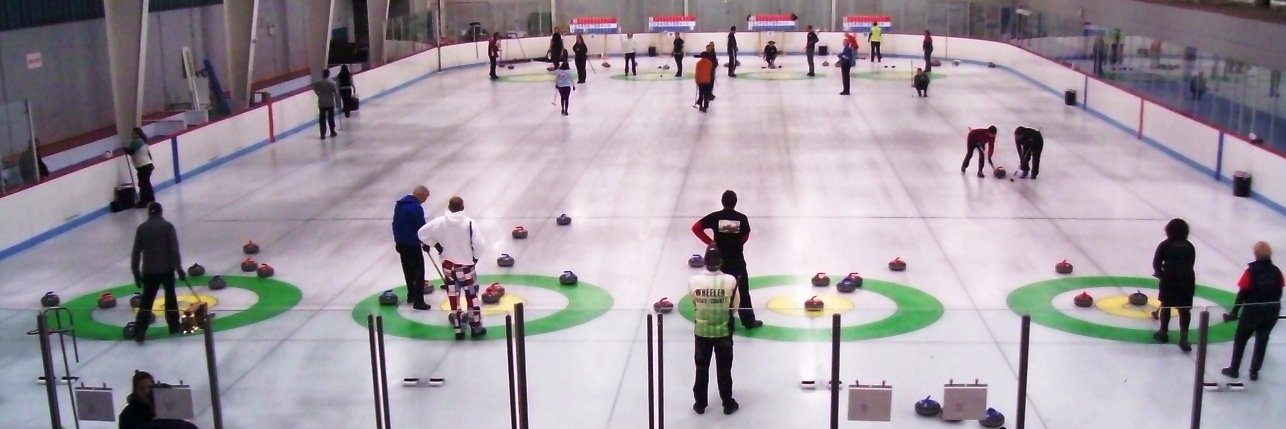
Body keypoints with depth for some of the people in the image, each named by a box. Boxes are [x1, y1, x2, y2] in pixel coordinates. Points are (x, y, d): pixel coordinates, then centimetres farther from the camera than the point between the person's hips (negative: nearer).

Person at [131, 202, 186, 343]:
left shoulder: (142, 228, 3)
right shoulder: (168, 226, -6)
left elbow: (136, 252, 4)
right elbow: (174, 249, -12)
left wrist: (136, 272, 10)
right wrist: (179, 269, -7)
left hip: (149, 270, 2)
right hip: (167, 268, -1)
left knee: (146, 301, 4)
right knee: (170, 295, 19)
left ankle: (139, 333, -5)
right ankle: (174, 325, 25)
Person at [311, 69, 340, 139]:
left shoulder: (318, 82, -4)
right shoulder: (332, 82, -12)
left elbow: (315, 90, 9)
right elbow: (336, 92, -11)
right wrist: (337, 100, 3)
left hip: (321, 103, 1)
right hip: (330, 102, -1)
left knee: (322, 118, 5)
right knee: (331, 117, 14)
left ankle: (323, 134, 2)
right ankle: (332, 132, 26)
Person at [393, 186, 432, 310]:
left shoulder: (398, 204, 7)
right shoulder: (416, 208, -20)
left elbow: (395, 223, 15)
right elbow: (421, 228, -16)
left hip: (401, 243, 9)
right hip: (412, 244, -9)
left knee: (408, 269, 21)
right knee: (419, 271, -3)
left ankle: (411, 295, 33)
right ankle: (418, 301, -7)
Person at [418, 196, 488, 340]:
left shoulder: (439, 222, -7)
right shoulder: (468, 223, -15)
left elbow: (422, 233, -3)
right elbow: (478, 243, -18)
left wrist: (435, 244, 6)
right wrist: (475, 257, 0)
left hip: (448, 264, 3)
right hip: (465, 264, -3)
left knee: (453, 296, 10)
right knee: (472, 295, 8)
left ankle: (458, 328, 13)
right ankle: (476, 327, 11)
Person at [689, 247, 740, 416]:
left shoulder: (693, 281, -18)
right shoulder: (730, 280, -20)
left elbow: (694, 303, -1)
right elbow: (735, 306, -6)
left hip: (702, 331, 1)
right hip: (723, 331, -1)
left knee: (701, 367, 17)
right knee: (724, 369, 14)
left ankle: (700, 403, 27)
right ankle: (728, 404, 26)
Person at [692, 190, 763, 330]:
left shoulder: (715, 217, -9)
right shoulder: (742, 218, -9)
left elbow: (695, 227, -11)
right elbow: (745, 237, 1)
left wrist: (710, 242, -5)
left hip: (721, 259, 0)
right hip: (737, 259, 0)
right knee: (743, 290, 14)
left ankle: (726, 321, 13)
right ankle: (749, 320, 22)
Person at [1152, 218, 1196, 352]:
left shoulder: (1165, 244, 4)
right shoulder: (1189, 246, 14)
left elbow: (1156, 262, -2)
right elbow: (1191, 264, 13)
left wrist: (1160, 274, 14)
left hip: (1169, 278, -2)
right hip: (1187, 279, 2)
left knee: (1166, 304, 16)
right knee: (1185, 308, 5)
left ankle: (1163, 332, 27)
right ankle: (1184, 337, -7)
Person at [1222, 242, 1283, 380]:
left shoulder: (1251, 271, -15)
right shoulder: (1276, 271, -2)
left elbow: (1242, 293, -14)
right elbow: (1279, 292, 6)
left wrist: (1235, 312, -8)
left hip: (1252, 311, -4)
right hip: (1271, 312, 4)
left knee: (1240, 339, 12)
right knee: (1262, 340, 17)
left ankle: (1234, 369, 18)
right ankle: (1254, 371, 19)